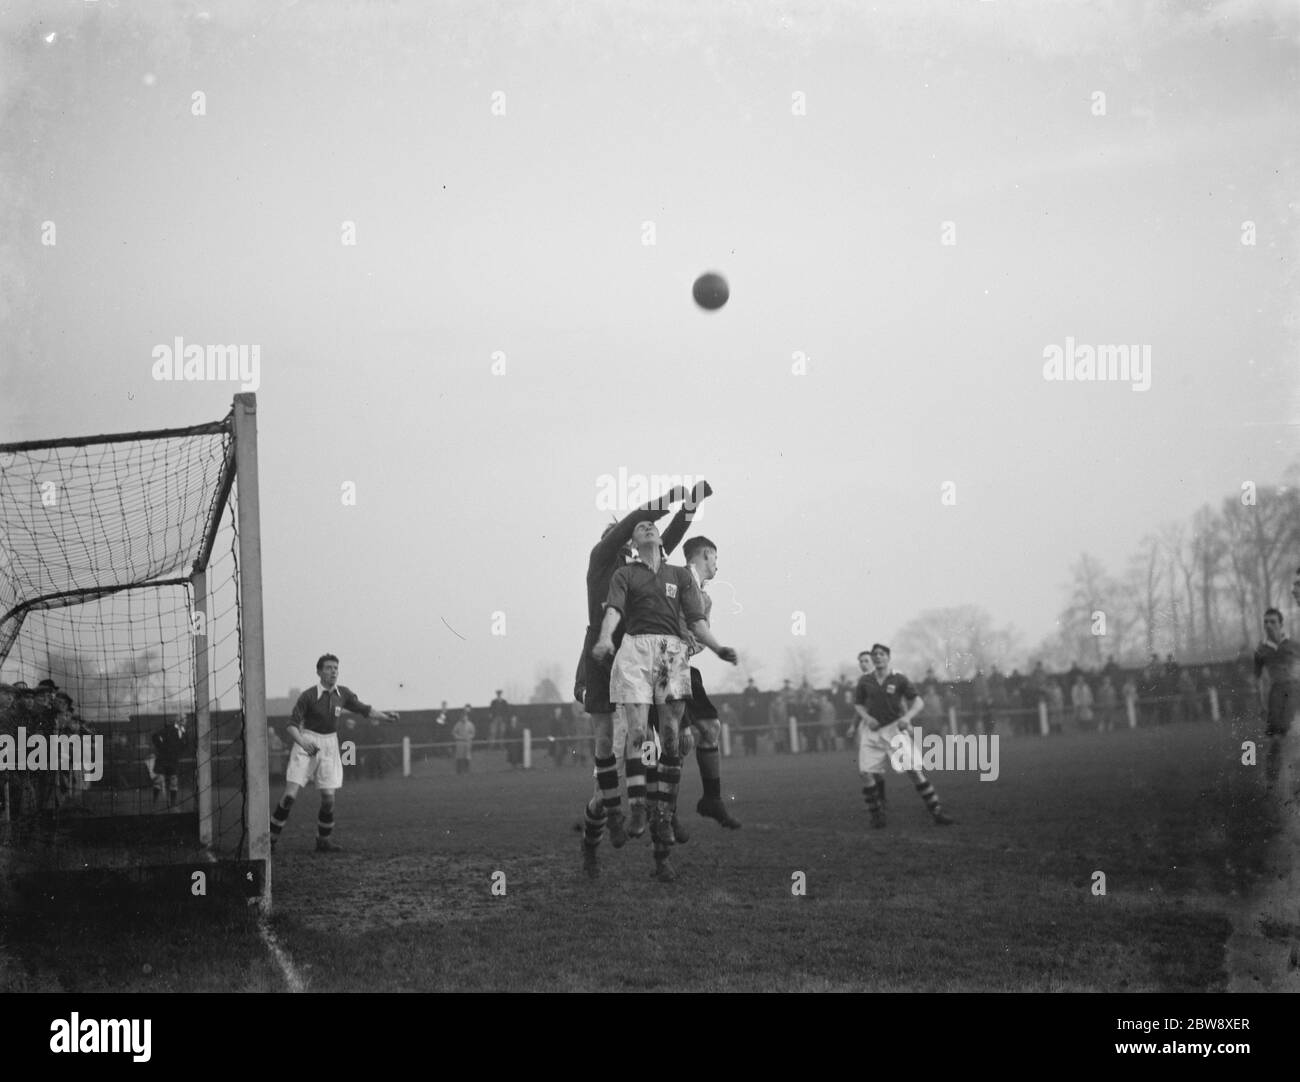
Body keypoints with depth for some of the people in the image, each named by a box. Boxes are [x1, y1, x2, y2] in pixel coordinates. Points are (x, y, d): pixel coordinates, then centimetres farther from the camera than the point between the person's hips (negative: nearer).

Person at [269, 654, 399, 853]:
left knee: (328, 797, -4)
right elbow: (292, 726, -15)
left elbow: (365, 709, 14)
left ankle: (323, 840, 14)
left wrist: (385, 716, -1)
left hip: (329, 746, 4)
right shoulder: (308, 696, -13)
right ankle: (271, 839, -1)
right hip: (306, 743, -4)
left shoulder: (343, 694, 2)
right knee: (290, 795, -12)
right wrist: (303, 741, -34)